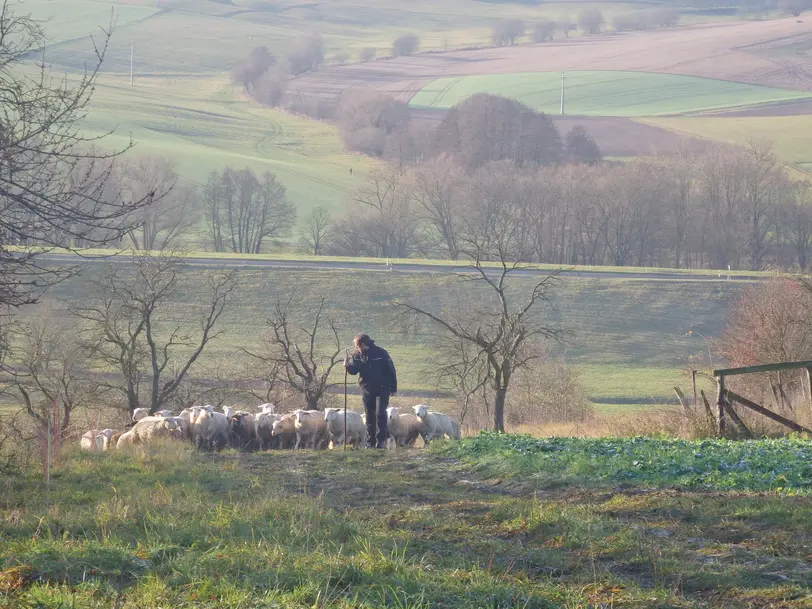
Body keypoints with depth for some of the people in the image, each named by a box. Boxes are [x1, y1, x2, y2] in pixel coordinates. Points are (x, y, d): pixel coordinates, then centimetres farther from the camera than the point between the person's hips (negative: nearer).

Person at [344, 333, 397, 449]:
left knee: (380, 414, -13)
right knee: (369, 416, 7)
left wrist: (393, 388, -4)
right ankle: (370, 442, 12)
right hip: (367, 390, 4)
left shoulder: (381, 353, -11)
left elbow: (391, 370, -6)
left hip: (382, 389, -4)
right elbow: (353, 370, 0)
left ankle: (381, 440, -7)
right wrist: (348, 365, -23)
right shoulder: (357, 355, 0)